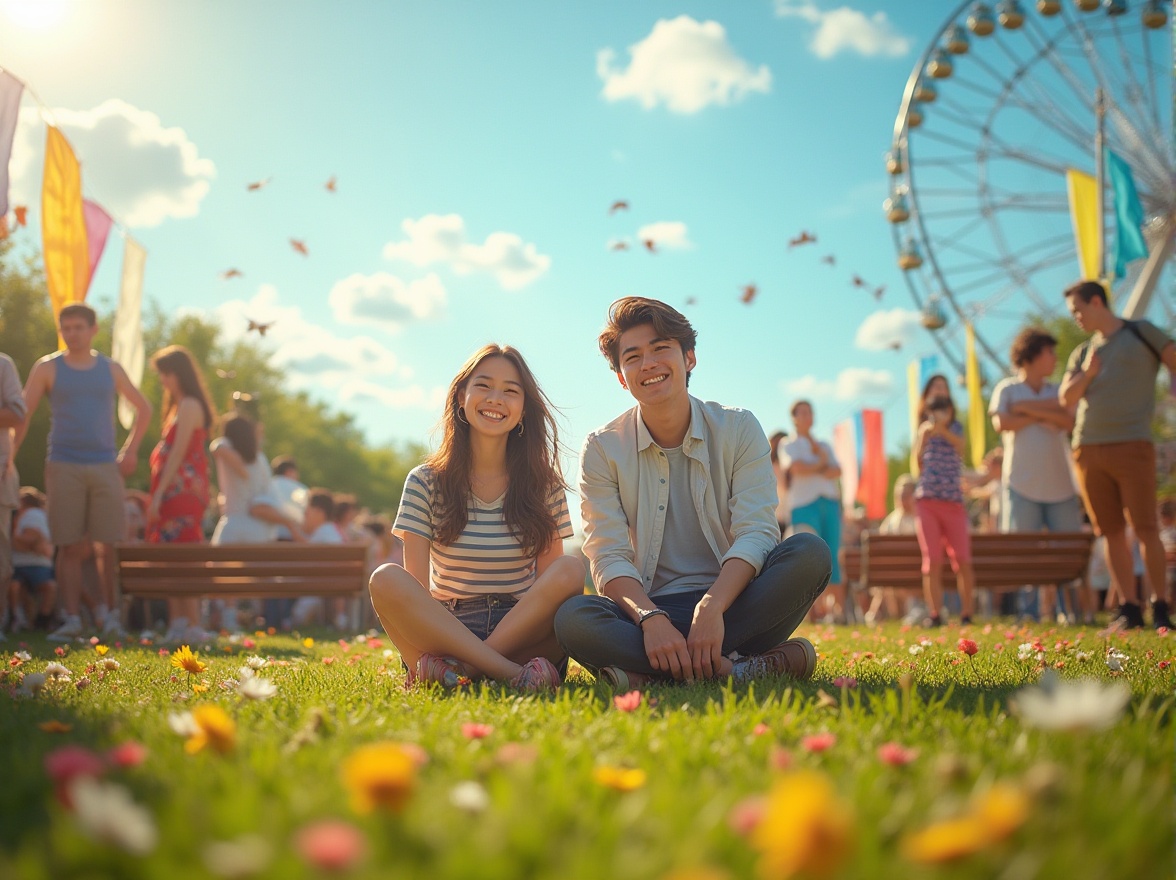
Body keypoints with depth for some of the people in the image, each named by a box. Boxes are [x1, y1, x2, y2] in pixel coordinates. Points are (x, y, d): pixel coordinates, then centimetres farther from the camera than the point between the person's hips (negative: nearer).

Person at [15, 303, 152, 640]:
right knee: (70, 546, -3)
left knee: (106, 545, 1)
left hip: (105, 466, 2)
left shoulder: (110, 369, 11)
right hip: (63, 466, -1)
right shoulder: (47, 368, 5)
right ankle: (72, 618, -1)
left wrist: (131, 450, 12)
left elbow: (143, 409, 21)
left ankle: (107, 611, 13)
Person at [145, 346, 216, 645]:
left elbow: (178, 453, -16)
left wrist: (158, 495, -18)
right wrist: (157, 497, 15)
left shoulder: (189, 406, -10)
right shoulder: (178, 406, 19)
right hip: (176, 492, 10)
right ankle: (178, 622, 12)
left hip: (182, 490, -10)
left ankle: (191, 626, -8)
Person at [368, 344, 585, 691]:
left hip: (521, 633, 1)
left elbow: (551, 578, 1)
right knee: (386, 580, -28)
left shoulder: (544, 486, 6)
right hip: (444, 629, 0)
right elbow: (414, 590, -4)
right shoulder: (426, 482, 2)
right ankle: (511, 674, -32)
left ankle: (456, 666, -29)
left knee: (570, 571, -26)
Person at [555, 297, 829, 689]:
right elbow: (609, 559, -7)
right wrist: (650, 618, -29)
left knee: (810, 552, -27)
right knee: (572, 618, -32)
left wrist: (712, 606, -28)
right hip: (649, 606, -1)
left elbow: (756, 532, -9)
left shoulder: (738, 429, 2)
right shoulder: (602, 449, 1)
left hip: (731, 602, 1)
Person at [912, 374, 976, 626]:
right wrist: (923, 437, -3)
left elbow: (961, 446, -8)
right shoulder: (923, 430, 15)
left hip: (954, 501, 0)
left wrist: (943, 431, -24)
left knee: (963, 560, -6)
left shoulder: (955, 427, 13)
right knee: (932, 562, -4)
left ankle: (966, 613, 1)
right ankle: (935, 615, -4)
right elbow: (917, 467, 8)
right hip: (926, 500, 0)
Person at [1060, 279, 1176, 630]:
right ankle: (1129, 608, 7)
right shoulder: (1083, 353, 19)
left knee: (1145, 528, -7)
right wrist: (1087, 373, -5)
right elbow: (1066, 398, 12)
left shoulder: (1142, 333, 6)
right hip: (1087, 449, 5)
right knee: (1112, 532, 3)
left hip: (1132, 445, -4)